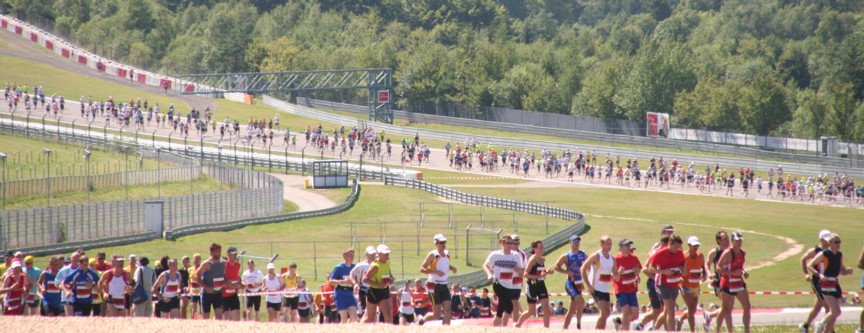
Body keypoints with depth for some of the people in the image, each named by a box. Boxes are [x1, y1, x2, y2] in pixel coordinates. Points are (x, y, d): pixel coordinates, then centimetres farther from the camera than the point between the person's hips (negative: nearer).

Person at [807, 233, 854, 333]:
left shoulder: (839, 255, 11)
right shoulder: (823, 254, -10)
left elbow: (842, 271, 21)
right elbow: (809, 265, -9)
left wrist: (847, 271, -2)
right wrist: (819, 274, -22)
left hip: (836, 284, 8)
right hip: (826, 284, -8)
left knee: (833, 313, 8)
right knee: (836, 312, -15)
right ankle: (821, 324, 7)